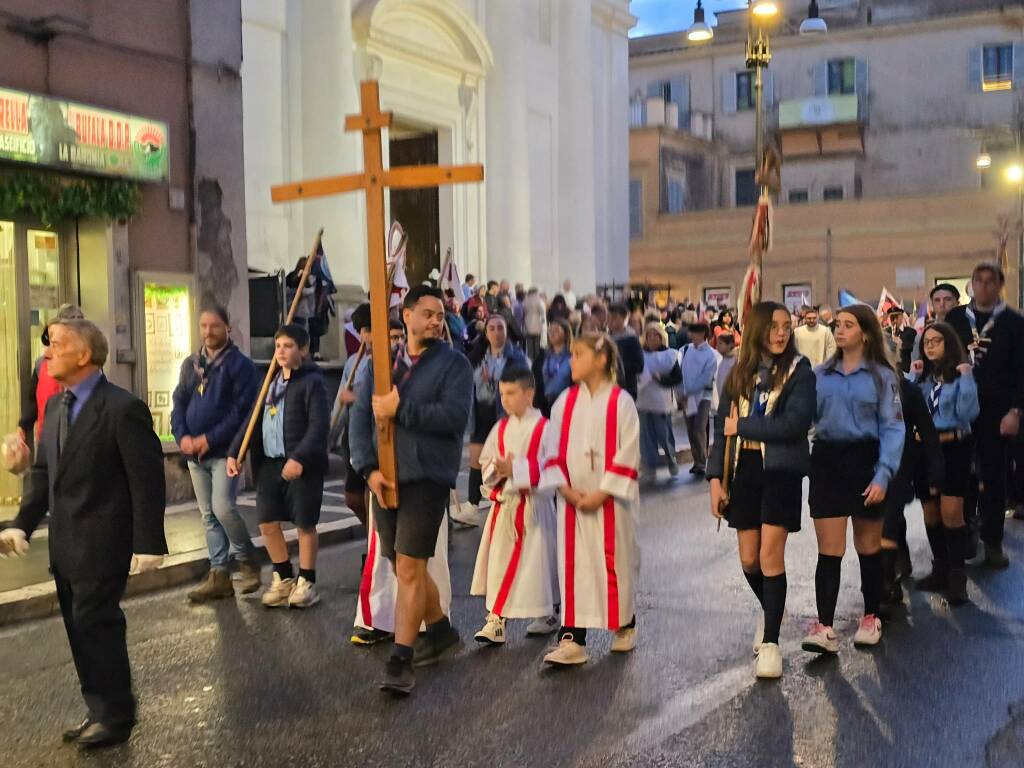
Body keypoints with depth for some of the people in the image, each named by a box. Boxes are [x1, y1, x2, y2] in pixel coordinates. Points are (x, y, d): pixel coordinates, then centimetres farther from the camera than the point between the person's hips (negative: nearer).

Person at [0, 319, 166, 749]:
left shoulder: (123, 408, -15)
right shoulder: (56, 407, 10)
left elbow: (147, 479, -15)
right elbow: (42, 472, 14)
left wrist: (148, 543, -17)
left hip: (101, 542, -8)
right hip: (65, 544, 8)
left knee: (95, 624, 0)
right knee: (80, 628, 14)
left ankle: (115, 717, 16)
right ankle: (101, 711, 27)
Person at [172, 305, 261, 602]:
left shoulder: (240, 365, -6)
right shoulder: (190, 364, 14)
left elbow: (241, 410, -13)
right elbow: (179, 403, 12)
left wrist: (210, 439, -16)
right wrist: (182, 436, -6)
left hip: (224, 451, -6)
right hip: (194, 452, 6)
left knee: (223, 508, -17)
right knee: (208, 515, 8)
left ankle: (246, 559, 6)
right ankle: (219, 575, 14)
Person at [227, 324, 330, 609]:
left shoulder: (312, 382, -9)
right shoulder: (271, 382, 14)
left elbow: (319, 425, -17)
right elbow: (253, 421, 15)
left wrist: (300, 458, -27)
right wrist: (234, 452, 7)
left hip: (302, 465, -7)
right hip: (269, 463, 7)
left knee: (304, 523, 4)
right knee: (267, 522, 9)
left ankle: (306, 582, 18)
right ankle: (284, 578, 26)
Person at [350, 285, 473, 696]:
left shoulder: (454, 363, -2)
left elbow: (455, 416, -17)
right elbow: (361, 418, 3)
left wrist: (400, 410, -16)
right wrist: (369, 468, -10)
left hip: (428, 477, -5)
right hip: (386, 478, 6)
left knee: (409, 568, -10)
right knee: (406, 566, 16)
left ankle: (400, 661, -3)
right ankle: (440, 628, 37)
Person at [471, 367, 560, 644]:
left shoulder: (544, 428, -9)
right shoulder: (500, 429, 9)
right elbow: (486, 464, 10)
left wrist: (515, 469, -21)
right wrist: (497, 469, -12)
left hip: (533, 506, -4)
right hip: (503, 504, 4)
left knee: (537, 561, 6)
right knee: (498, 562, -1)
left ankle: (548, 614, 26)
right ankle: (495, 620, 2)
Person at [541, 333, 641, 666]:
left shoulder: (620, 402, -5)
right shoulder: (565, 401, 7)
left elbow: (628, 453, -9)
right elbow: (555, 451, 7)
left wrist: (603, 493, -14)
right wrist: (565, 489, -7)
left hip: (610, 500, -3)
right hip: (572, 500, 3)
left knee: (615, 561, 7)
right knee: (573, 566, -1)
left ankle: (625, 626, 30)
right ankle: (572, 640, -1)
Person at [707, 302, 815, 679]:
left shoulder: (798, 370, -4)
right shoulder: (739, 372, 7)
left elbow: (795, 423, -18)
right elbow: (722, 427, 7)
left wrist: (743, 426, -11)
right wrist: (716, 477, 1)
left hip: (781, 471, -4)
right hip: (744, 469, 4)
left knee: (771, 555, -8)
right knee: (748, 560, 9)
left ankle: (770, 642, 3)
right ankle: (770, 611, 38)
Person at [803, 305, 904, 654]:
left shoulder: (881, 376, -2)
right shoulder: (820, 375, 7)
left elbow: (893, 428, -7)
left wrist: (883, 475, -16)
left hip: (865, 461, -2)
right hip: (827, 462, 2)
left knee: (868, 547, 13)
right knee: (829, 551, -4)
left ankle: (871, 618, 29)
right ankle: (824, 628, -7)